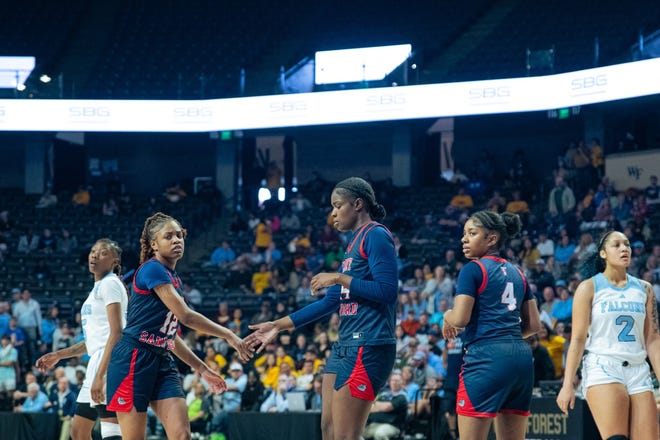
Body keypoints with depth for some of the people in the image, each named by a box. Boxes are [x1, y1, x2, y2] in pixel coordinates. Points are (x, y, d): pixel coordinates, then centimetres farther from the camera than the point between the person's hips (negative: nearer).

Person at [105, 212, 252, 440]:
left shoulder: (175, 280, 17)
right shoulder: (152, 269, -11)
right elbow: (186, 316, -16)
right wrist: (228, 335, -8)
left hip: (162, 362, 8)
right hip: (134, 359, -8)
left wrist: (203, 369, 20)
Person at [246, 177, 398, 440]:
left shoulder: (376, 236, -8)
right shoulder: (355, 242, 20)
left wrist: (339, 278, -13)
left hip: (368, 348, -10)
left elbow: (386, 290, -18)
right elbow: (332, 301, 23)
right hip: (346, 346, 10)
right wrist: (279, 326, 23)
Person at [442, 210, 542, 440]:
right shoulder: (516, 272, 17)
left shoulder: (473, 269, -3)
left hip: (485, 358, -7)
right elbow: (534, 324, 17)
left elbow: (460, 319, -12)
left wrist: (447, 316, 9)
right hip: (522, 357, 8)